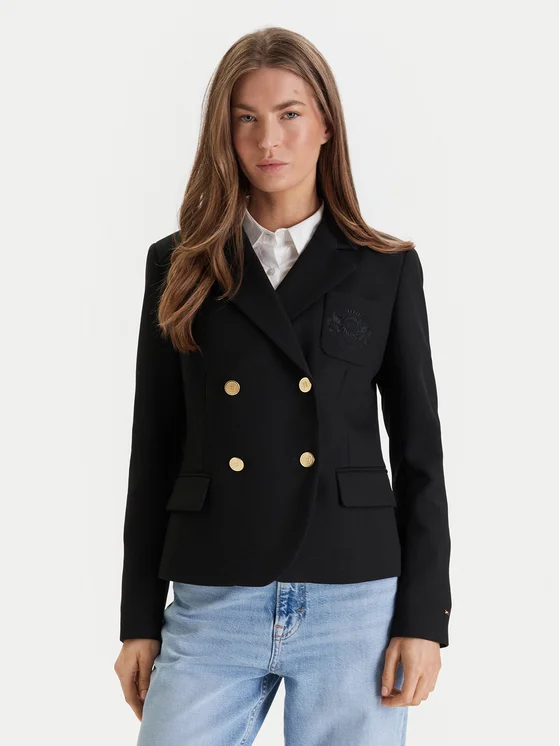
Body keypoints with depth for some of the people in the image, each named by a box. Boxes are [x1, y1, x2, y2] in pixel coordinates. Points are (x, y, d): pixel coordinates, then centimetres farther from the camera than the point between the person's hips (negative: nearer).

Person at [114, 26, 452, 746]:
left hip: (354, 603, 0)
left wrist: (423, 619, -1)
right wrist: (139, 620, 7)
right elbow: (153, 448, 9)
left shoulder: (386, 268, 5)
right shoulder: (179, 266, 7)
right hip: (211, 606, 1)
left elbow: (420, 451, 5)